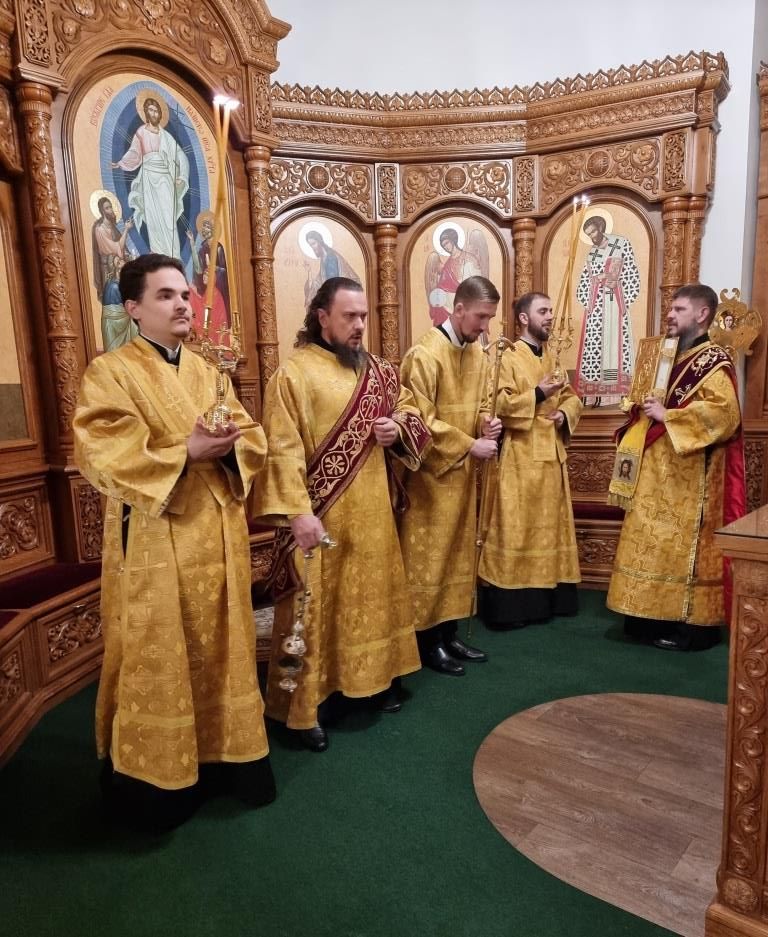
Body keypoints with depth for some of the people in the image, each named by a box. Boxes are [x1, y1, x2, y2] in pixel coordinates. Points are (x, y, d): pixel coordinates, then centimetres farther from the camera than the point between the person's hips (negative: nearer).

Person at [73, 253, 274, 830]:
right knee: (159, 658, 6)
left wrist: (230, 446, -15)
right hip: (155, 543, -5)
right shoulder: (109, 373, -5)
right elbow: (106, 459, -16)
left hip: (217, 537, 6)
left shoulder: (209, 372, 12)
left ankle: (222, 750, 32)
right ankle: (154, 770, 25)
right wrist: (186, 451, -25)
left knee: (220, 649, 15)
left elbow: (254, 436, 7)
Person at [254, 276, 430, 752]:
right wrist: (297, 512, -24)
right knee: (314, 605, 4)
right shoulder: (294, 373, -11)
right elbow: (283, 449, -17)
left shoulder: (379, 369, 8)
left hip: (371, 510, 6)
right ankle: (305, 704, 18)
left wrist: (397, 429, -6)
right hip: (319, 514, -6)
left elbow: (410, 411, 17)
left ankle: (377, 674, 38)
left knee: (374, 592, 18)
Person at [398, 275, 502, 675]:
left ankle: (449, 633, 27)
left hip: (463, 472, 8)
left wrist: (487, 424, -3)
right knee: (429, 557, 2)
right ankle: (429, 642, 15)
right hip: (431, 474, -8)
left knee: (458, 553, 14)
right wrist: (470, 446, -18)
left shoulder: (478, 354, 9)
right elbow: (421, 422, -19)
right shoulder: (424, 355, -16)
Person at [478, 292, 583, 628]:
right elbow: (498, 405, -16)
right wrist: (538, 394, -20)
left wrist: (565, 413, -2)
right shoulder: (507, 358, -5)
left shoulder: (552, 359, 17)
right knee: (515, 528, -5)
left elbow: (571, 397, 19)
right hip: (519, 457, -7)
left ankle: (546, 596, 22)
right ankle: (509, 604, 2)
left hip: (551, 456, 8)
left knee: (549, 526, 11)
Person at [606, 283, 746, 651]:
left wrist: (666, 415, -20)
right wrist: (644, 410, 3)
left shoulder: (714, 362, -10)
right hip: (658, 472, 9)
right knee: (654, 544, 12)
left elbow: (723, 413, -24)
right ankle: (656, 616, 22)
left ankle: (691, 624, 9)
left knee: (683, 547, -3)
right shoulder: (670, 357, 15)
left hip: (689, 477, -9)